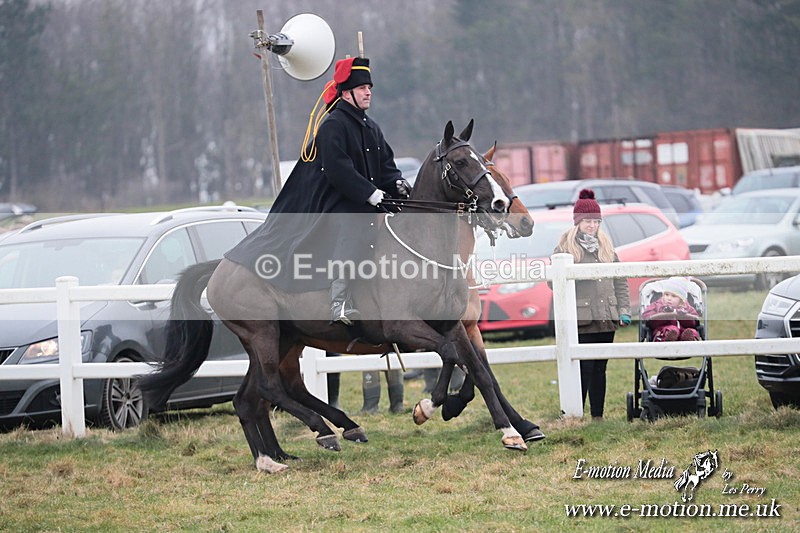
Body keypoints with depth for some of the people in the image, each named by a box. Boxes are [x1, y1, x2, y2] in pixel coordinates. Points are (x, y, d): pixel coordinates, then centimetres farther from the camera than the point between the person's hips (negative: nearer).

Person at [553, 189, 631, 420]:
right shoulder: (565, 247, 0)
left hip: (606, 318, 5)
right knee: (584, 369, -10)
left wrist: (624, 310, 10)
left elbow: (620, 280, 18)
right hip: (581, 319, -5)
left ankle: (598, 416, 15)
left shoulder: (606, 245, 16)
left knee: (600, 369, 10)